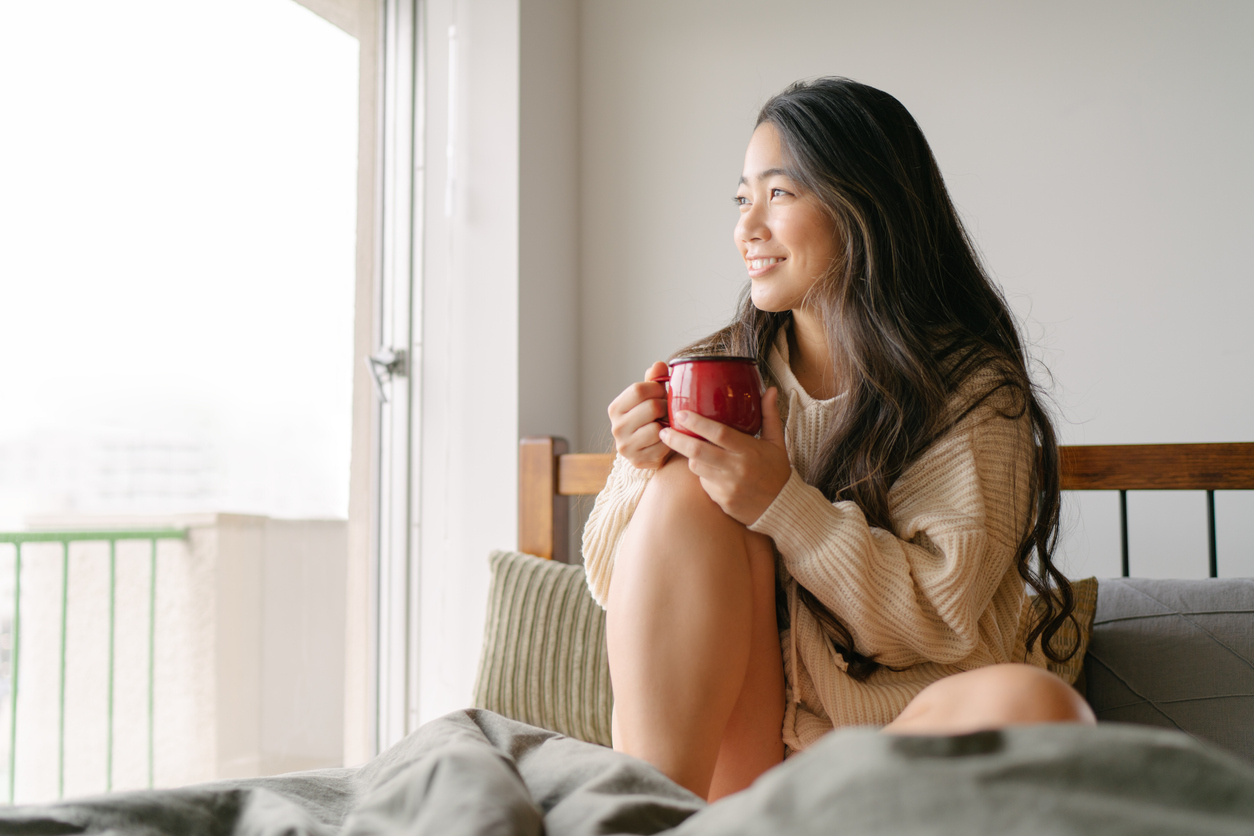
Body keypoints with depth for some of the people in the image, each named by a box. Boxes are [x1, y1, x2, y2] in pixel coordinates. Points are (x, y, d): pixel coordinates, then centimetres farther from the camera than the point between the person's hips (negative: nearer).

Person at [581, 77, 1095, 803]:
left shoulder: (972, 390, -2)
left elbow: (942, 618, -11)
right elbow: (620, 588, 5)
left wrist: (785, 505, -21)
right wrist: (642, 476, -14)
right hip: (735, 749, 2)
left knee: (1031, 707, -32)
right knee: (685, 495, -20)